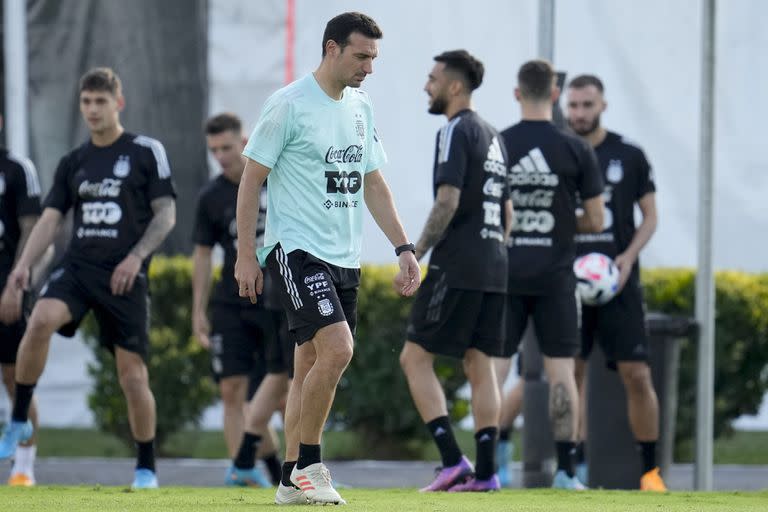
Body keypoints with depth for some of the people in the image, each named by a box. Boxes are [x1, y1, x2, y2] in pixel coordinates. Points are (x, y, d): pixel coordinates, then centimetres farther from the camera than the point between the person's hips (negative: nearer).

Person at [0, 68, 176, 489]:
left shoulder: (146, 151, 1)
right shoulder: (73, 163, 13)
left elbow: (166, 213, -1)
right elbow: (50, 218, 8)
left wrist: (136, 256, -15)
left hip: (124, 276, -2)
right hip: (77, 266, 2)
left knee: (133, 374, -2)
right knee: (41, 320, -28)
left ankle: (146, 468, 13)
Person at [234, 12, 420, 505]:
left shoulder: (361, 107, 13)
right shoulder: (289, 105, -9)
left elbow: (374, 184, 19)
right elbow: (252, 178, -6)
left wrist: (403, 248, 12)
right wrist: (246, 254, -9)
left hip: (345, 258, 7)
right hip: (297, 248, -7)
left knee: (312, 365, 7)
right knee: (336, 349, -20)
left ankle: (293, 480, 12)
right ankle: (308, 463, -8)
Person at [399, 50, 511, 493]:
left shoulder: (456, 132, -9)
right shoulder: (493, 136, 19)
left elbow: (447, 202, -19)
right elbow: (507, 212, 21)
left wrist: (415, 256, -15)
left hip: (457, 268, -9)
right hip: (494, 269, 9)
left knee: (415, 357, -4)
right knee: (480, 365, 8)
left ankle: (453, 460, -13)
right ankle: (485, 471, 2)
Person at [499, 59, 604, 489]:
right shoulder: (576, 151, -3)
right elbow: (595, 222, 0)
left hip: (506, 274, 1)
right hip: (555, 276, -1)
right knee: (561, 370, 3)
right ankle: (565, 468, -2)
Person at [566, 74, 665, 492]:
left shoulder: (629, 155, 3)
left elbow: (650, 216, 7)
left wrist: (629, 256, -10)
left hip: (618, 281, -1)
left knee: (637, 375, -6)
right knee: (571, 372, -1)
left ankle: (650, 471, 2)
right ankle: (575, 467, 8)